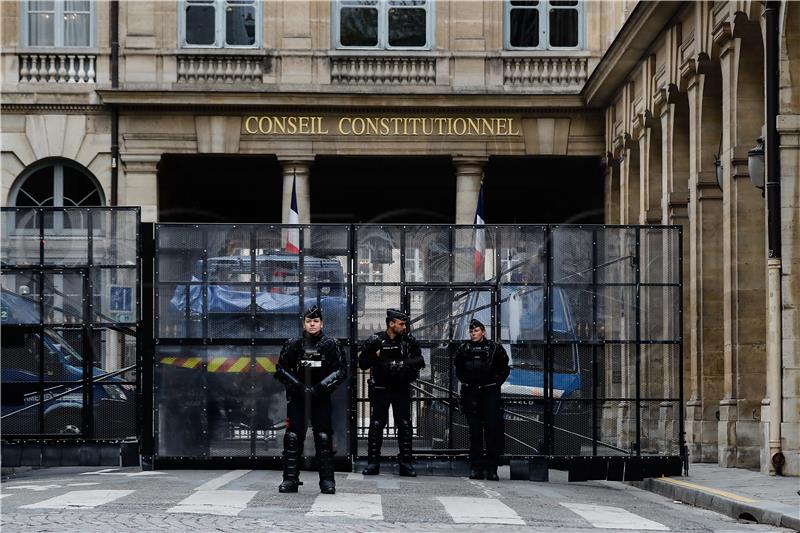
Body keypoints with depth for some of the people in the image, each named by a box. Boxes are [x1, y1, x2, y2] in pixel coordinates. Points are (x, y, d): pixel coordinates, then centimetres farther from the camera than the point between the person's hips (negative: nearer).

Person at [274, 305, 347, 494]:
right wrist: (299, 386, -9)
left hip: (321, 398, -1)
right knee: (293, 437, -2)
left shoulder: (331, 345, 4)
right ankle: (290, 479, 3)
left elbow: (341, 371, -1)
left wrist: (319, 388, -12)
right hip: (297, 398, 1)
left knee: (324, 438, -4)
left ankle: (327, 480, 1)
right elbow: (281, 370, 5)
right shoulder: (293, 345, 6)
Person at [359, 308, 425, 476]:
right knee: (376, 425, -1)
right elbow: (362, 364, -2)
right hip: (380, 389, -2)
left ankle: (405, 463, 7)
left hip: (402, 389, 2)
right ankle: (373, 463, 5)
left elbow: (419, 361, 7)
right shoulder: (375, 341, -3)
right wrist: (374, 356, -20)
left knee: (404, 425, 1)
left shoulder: (408, 341, 2)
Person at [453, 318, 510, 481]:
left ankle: (491, 469, -4)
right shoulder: (464, 349, 8)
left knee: (493, 430, -8)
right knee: (474, 431, 3)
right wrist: (465, 381, 12)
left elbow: (505, 369, 10)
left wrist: (497, 382, 2)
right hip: (471, 394, 2)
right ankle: (475, 468, 7)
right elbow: (457, 367, 23)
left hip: (490, 393, -2)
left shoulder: (494, 348, 1)